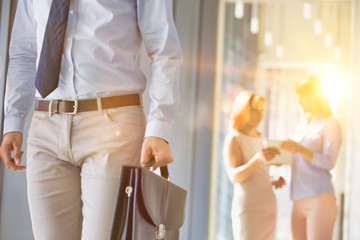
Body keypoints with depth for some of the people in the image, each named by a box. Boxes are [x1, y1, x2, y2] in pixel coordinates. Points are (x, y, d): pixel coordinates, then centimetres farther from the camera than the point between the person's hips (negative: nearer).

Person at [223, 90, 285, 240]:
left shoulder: (259, 138, 14)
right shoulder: (234, 139, -6)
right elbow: (234, 176, -18)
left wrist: (274, 182, 4)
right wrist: (257, 158, -32)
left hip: (267, 206, 7)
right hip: (247, 208, -7)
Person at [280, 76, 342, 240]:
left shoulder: (330, 124, -1)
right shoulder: (302, 123, 18)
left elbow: (329, 162, -11)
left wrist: (299, 149, -21)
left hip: (319, 199, -6)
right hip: (299, 200, 7)